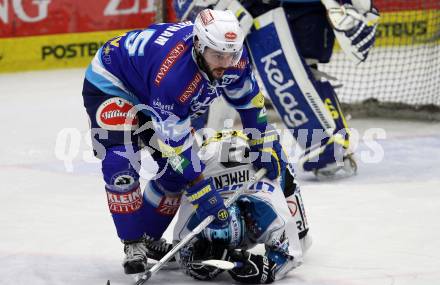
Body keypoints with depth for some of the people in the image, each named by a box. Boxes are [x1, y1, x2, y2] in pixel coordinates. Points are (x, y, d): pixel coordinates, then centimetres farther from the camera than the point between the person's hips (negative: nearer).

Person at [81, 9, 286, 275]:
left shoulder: (232, 56, -22)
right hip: (110, 83, -8)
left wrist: (266, 145, 1)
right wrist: (203, 193, -34)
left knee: (183, 167, 1)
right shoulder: (173, 72, -42)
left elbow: (249, 100, -1)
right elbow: (174, 140, -37)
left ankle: (149, 236, 19)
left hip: (159, 101, 8)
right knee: (122, 163, -25)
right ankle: (133, 243, -10)